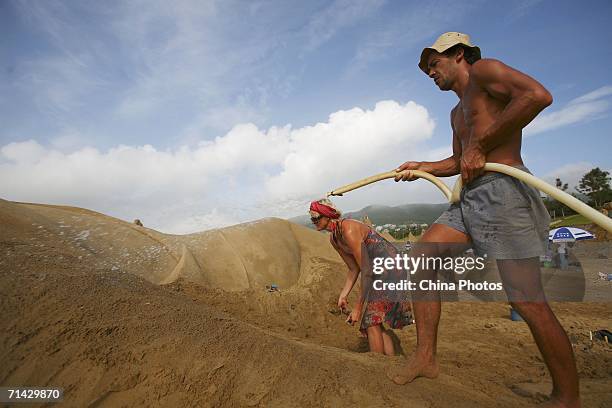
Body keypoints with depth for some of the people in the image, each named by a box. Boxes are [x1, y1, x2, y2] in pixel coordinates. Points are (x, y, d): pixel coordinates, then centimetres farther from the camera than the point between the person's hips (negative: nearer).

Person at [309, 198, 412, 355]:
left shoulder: (348, 230, -26)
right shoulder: (333, 239, 2)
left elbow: (366, 271, -25)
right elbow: (354, 269, 10)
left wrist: (358, 307, -21)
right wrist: (343, 296, 4)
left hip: (390, 267, -9)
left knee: (372, 320, -12)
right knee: (375, 322, 11)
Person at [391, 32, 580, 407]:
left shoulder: (482, 70, 2)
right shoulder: (458, 112, 28)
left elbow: (539, 95, -16)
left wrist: (479, 146, -15)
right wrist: (423, 168, 19)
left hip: (502, 191, -9)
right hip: (471, 200, 9)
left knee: (528, 301, -5)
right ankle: (426, 357, 5)